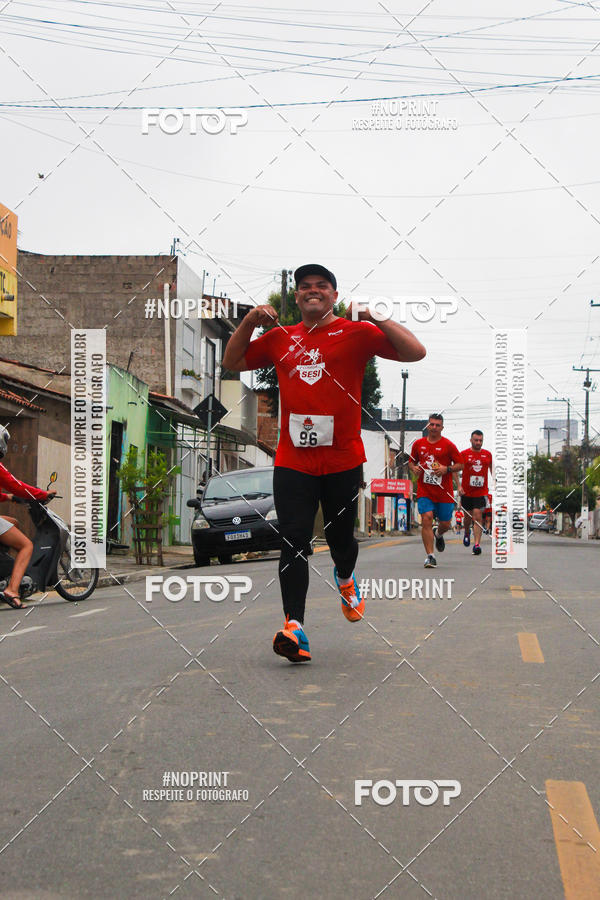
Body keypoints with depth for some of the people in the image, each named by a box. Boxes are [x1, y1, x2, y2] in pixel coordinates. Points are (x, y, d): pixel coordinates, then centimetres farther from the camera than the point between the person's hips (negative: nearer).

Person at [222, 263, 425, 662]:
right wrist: (249, 322, 7)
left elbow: (416, 352, -6)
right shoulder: (280, 338, 13)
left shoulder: (357, 333, 2)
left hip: (343, 460, -1)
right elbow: (234, 361, 23)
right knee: (294, 542, -8)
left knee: (341, 538, 12)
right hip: (292, 461, 2)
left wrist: (377, 317, -14)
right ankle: (294, 627, -10)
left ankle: (345, 578, 47)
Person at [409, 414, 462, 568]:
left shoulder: (448, 445, -1)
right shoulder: (418, 443, 7)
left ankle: (439, 535, 47)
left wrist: (446, 469, -15)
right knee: (426, 519, -16)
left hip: (444, 491, 0)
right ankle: (430, 556, -14)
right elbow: (411, 461, 20)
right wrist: (413, 468, -2)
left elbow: (460, 464, 2)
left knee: (445, 523, 8)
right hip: (424, 490, 1)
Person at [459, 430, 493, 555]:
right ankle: (467, 533, 45)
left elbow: (492, 469, 18)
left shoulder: (487, 454, 6)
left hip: (481, 492, 0)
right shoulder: (464, 454, -1)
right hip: (466, 492, 0)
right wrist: (459, 486, -11)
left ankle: (477, 544, -15)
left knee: (477, 516, -12)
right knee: (468, 516, 12)